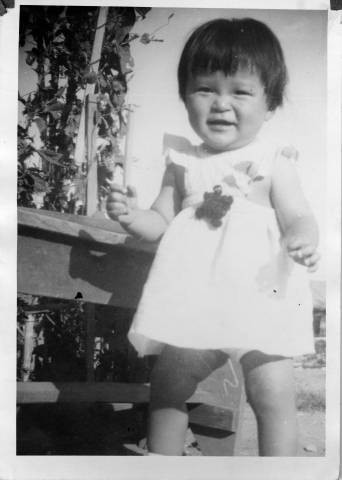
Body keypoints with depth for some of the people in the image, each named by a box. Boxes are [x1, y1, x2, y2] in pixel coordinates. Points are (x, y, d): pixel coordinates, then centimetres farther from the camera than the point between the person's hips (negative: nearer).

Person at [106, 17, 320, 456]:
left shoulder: (273, 162, -1)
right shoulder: (183, 164, 8)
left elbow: (299, 218, -6)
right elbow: (161, 222, 12)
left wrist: (303, 241, -29)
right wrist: (130, 215, -8)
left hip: (258, 299, -3)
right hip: (193, 302, 4)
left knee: (273, 395, -7)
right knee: (166, 391, 11)